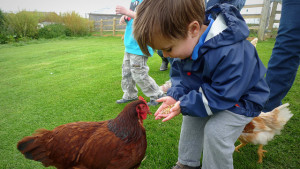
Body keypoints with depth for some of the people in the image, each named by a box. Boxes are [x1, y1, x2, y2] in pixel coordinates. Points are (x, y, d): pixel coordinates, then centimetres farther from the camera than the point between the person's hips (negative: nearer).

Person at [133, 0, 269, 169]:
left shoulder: (231, 53, -40)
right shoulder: (187, 42, -12)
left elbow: (221, 95, -34)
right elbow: (186, 77, 1)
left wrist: (184, 105, -30)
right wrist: (176, 95, -16)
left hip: (240, 99, -7)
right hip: (210, 92, 8)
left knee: (215, 131, -22)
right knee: (191, 117, 8)